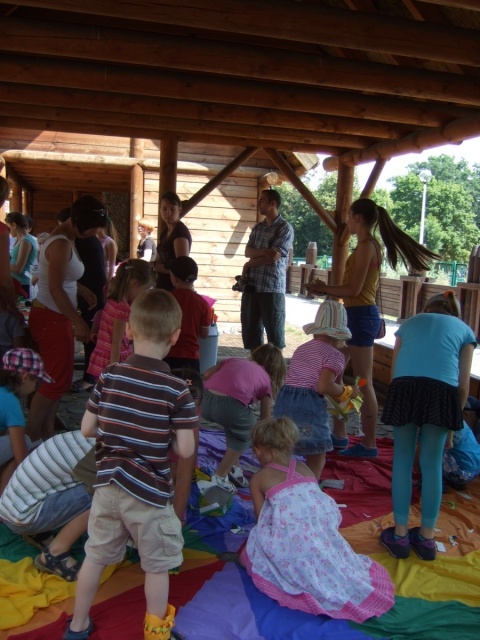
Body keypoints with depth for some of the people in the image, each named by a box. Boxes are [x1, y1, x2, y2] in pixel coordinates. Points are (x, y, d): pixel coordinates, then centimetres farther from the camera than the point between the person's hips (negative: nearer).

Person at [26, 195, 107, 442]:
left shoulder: (65, 239, 11)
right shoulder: (61, 244, -20)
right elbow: (55, 288, -25)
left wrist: (82, 290, 16)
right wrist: (78, 321, -24)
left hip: (56, 317, 10)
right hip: (50, 318, -10)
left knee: (58, 378, 15)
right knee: (57, 380, -3)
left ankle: (46, 433, 25)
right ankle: (31, 437, 9)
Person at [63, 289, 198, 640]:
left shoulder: (109, 376, -6)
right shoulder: (176, 389, -17)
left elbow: (87, 429, 0)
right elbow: (185, 450, -15)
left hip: (107, 484, 4)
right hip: (149, 491, -4)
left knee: (95, 556, 23)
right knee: (157, 565, 17)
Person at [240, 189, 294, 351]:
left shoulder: (285, 228, -6)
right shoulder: (257, 227, 16)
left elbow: (274, 255, -15)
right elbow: (248, 251, 6)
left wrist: (250, 264, -3)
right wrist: (264, 252, -14)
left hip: (272, 288, -7)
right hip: (251, 286, 7)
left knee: (274, 331, 0)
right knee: (250, 329, 11)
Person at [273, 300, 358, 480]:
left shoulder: (301, 349, 21)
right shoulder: (334, 355, -2)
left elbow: (295, 378, 15)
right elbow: (324, 386, -16)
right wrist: (347, 392, 0)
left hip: (284, 399, 7)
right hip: (309, 405, -7)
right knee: (317, 461, 9)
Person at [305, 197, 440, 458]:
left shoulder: (366, 246, -14)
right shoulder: (370, 245, 15)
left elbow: (353, 290, -18)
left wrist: (325, 288, -6)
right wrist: (326, 289, 15)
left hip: (361, 317, -10)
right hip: (359, 315, 10)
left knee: (363, 383, -2)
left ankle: (368, 444, 9)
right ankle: (339, 434, 25)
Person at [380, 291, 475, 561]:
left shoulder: (410, 322, 31)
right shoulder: (464, 330, 26)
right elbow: (463, 385, 18)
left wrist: (404, 392, 31)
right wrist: (455, 414, 31)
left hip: (404, 386, 1)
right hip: (442, 390, 0)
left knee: (402, 461, 15)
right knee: (432, 464, 14)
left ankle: (400, 534, 22)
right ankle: (426, 538, 26)